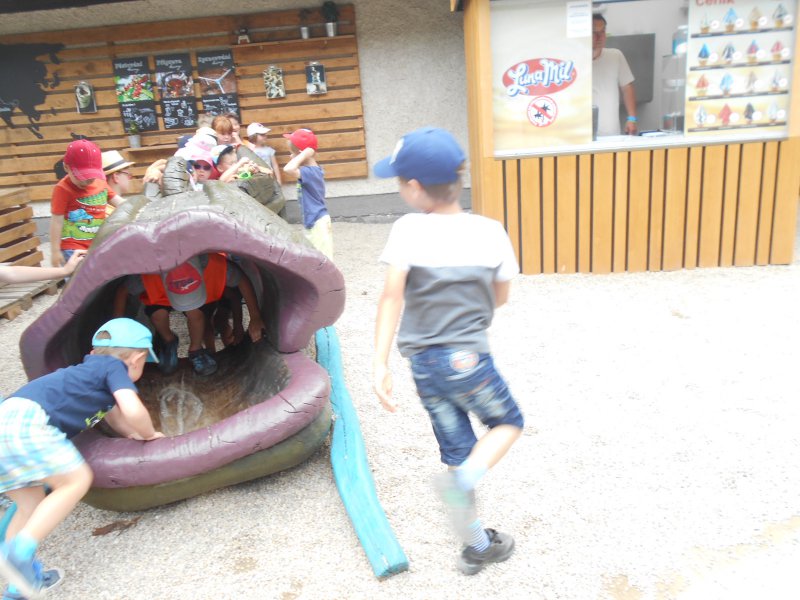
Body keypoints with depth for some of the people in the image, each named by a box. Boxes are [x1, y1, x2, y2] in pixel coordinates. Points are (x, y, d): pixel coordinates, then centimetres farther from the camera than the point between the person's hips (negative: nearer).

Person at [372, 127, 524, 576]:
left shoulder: (408, 229, -12)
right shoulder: (490, 232, -6)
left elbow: (392, 296, -21)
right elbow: (500, 298, 4)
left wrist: (381, 362, -20)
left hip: (423, 362, 2)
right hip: (468, 358, -2)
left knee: (458, 448, 17)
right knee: (508, 423, 23)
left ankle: (477, 546, 32)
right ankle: (463, 479, -6)